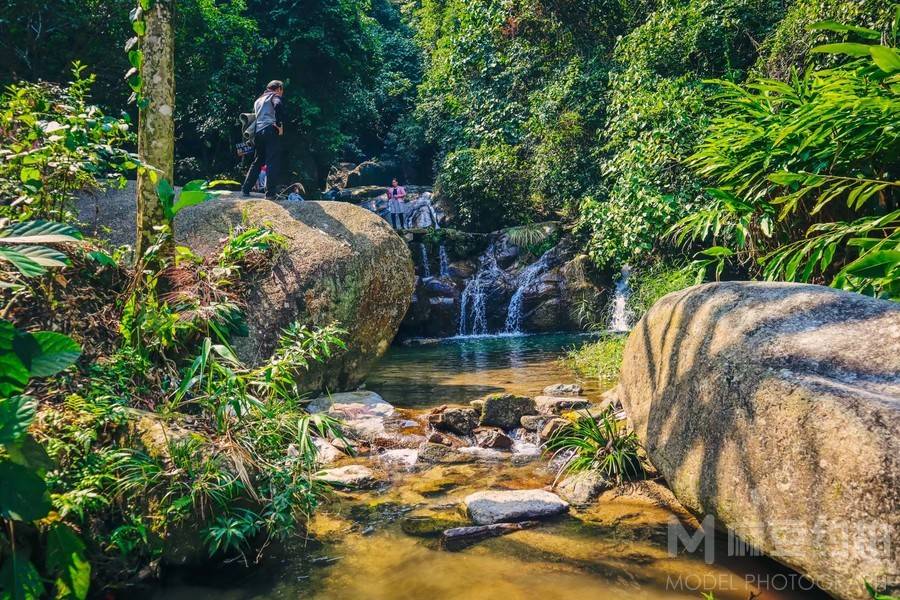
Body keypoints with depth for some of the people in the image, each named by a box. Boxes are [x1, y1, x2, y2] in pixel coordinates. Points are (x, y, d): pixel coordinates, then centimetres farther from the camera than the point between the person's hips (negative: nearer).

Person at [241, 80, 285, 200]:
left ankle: (245, 190, 17)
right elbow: (278, 105, -18)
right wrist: (280, 124, -14)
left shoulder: (258, 100, 28)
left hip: (258, 132, 7)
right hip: (270, 131, -7)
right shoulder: (275, 96, 5)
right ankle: (270, 193, -14)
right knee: (273, 163, -8)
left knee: (257, 162, 17)